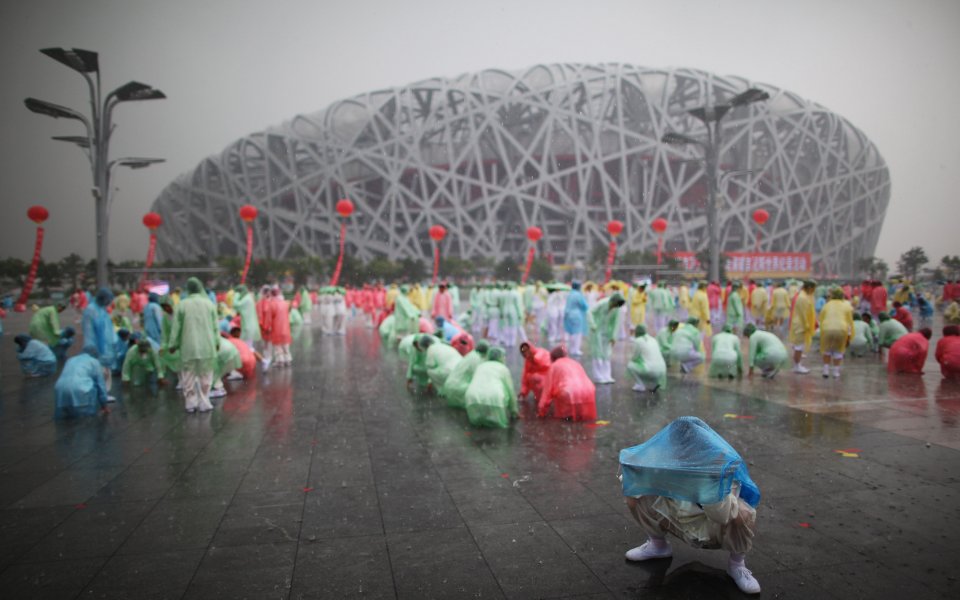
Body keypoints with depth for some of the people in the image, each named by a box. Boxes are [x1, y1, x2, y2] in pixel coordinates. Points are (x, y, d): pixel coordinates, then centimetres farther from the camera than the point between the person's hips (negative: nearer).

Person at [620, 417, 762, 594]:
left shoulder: (720, 465, -32)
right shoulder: (666, 458, -22)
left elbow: (723, 516, -43)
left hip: (714, 530, -3)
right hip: (681, 523, 3)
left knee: (742, 515, -35)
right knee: (635, 496, -14)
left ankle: (737, 564, -3)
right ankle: (658, 545, 14)